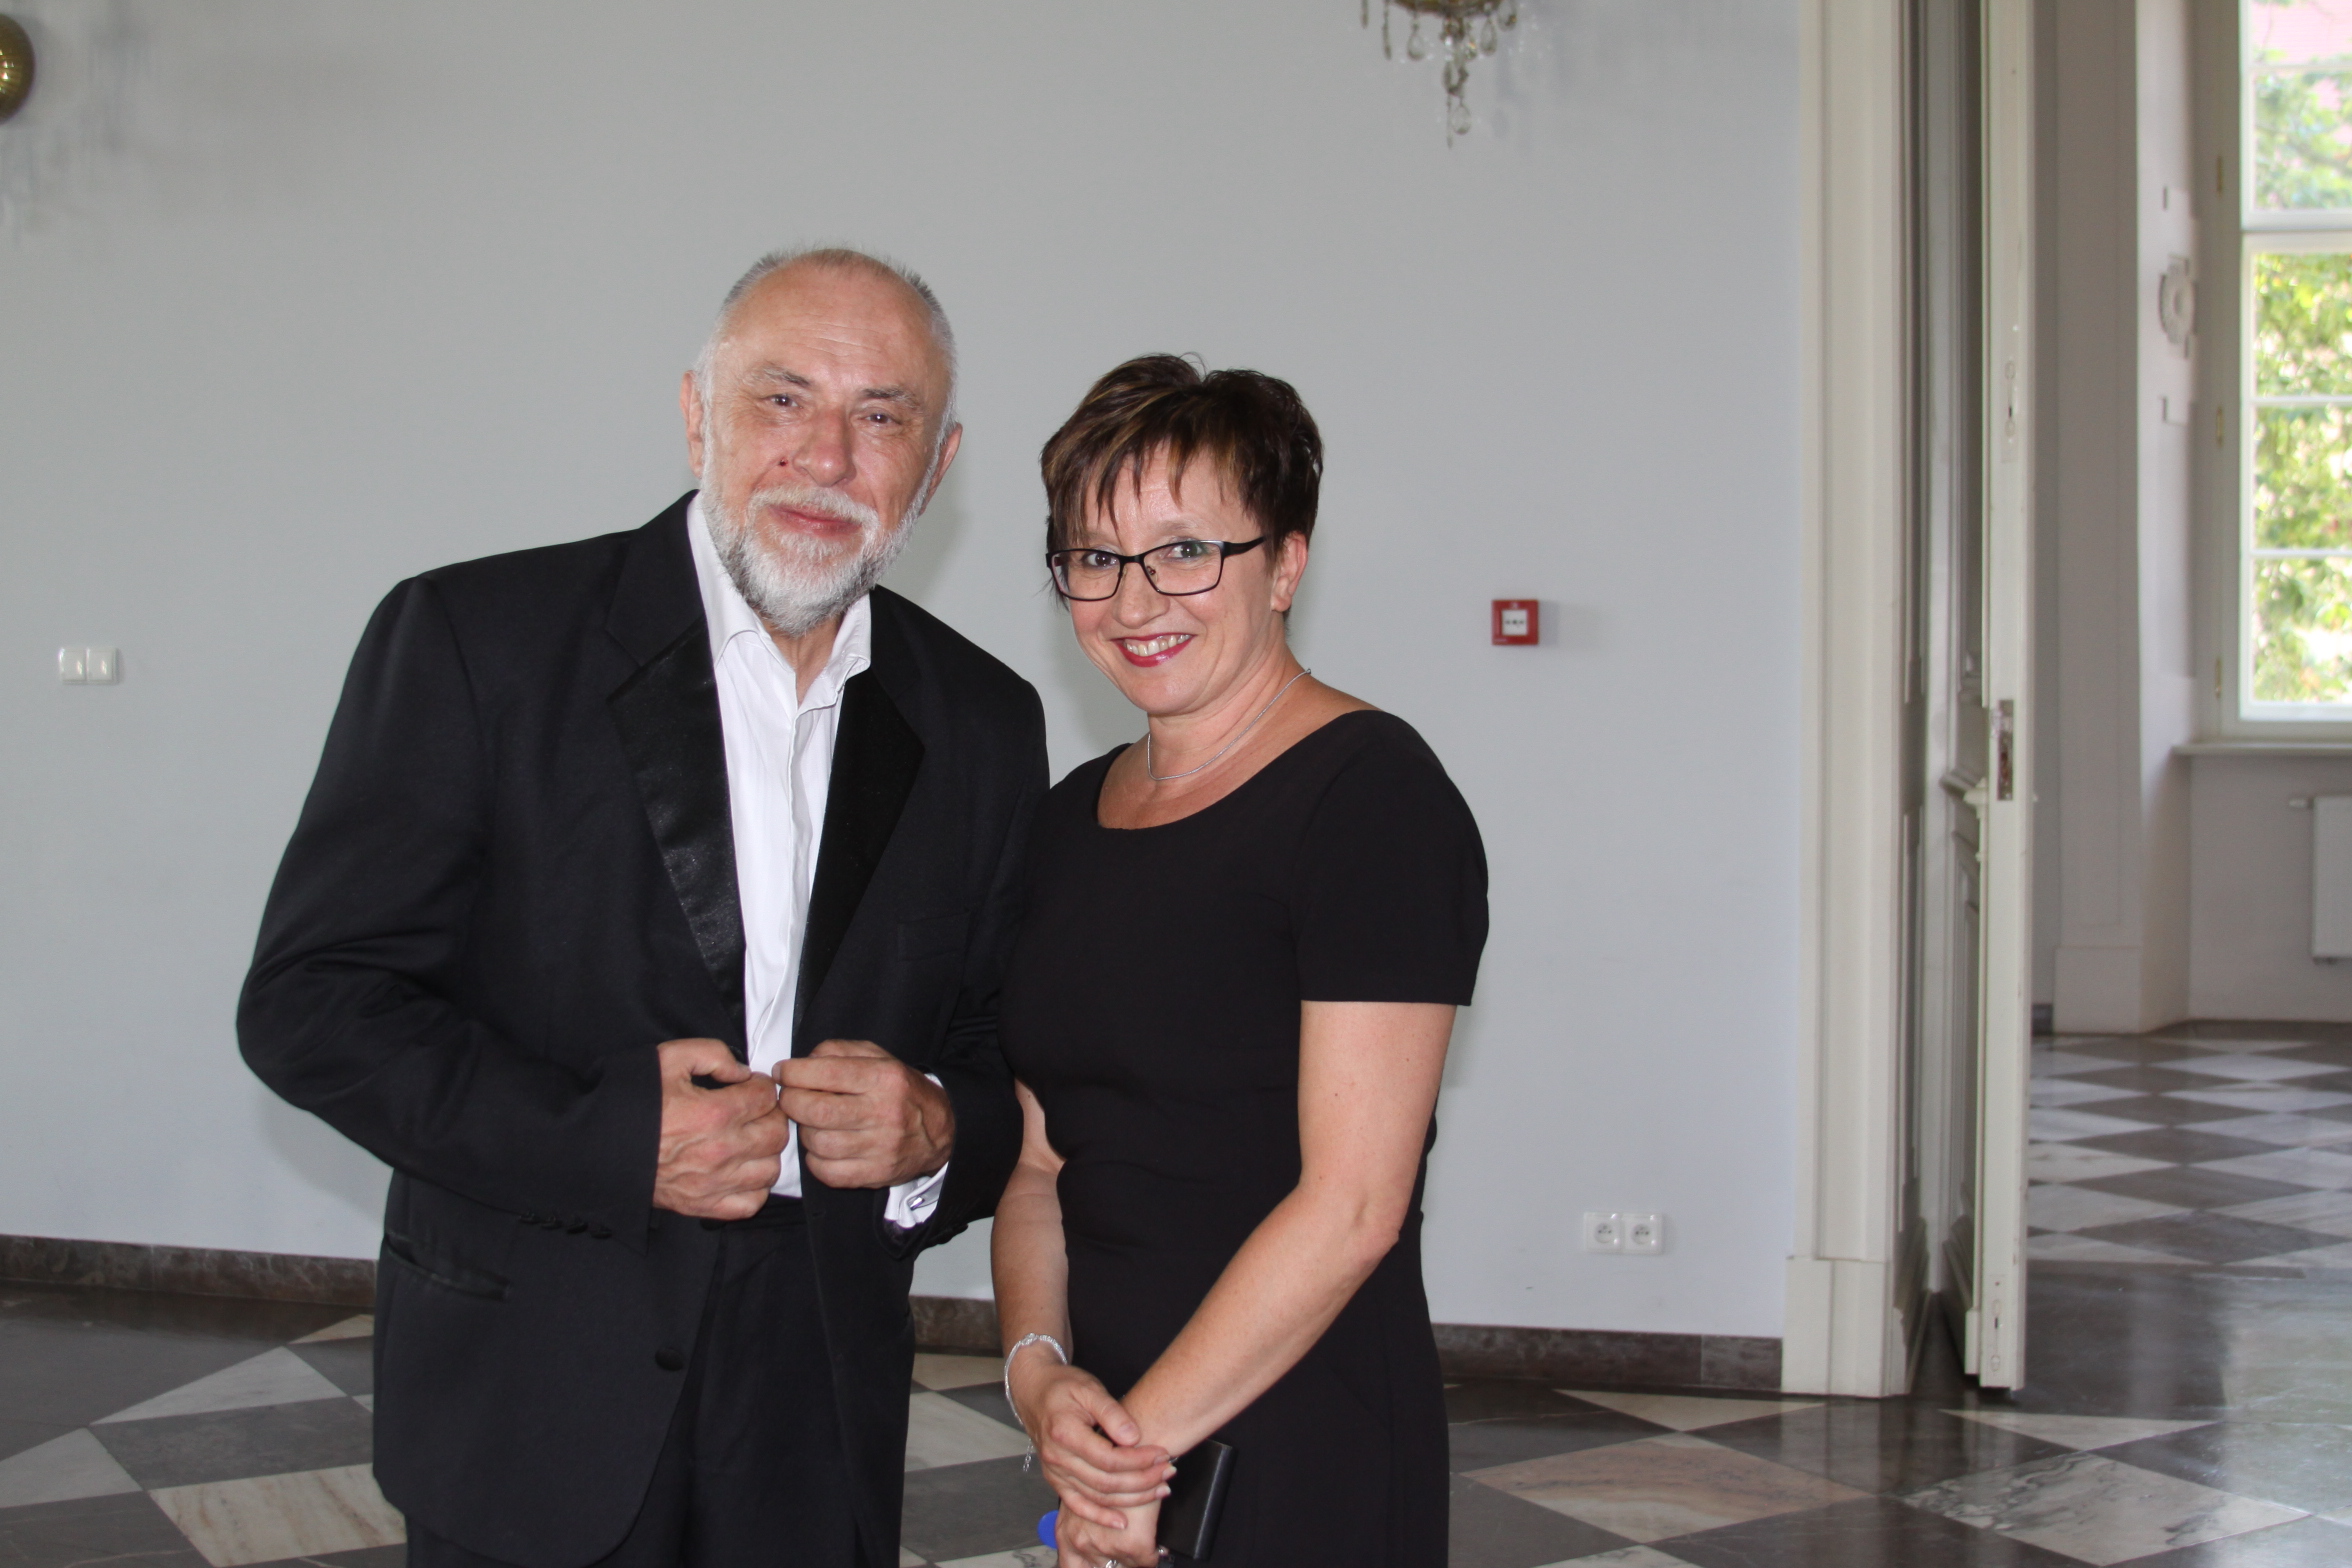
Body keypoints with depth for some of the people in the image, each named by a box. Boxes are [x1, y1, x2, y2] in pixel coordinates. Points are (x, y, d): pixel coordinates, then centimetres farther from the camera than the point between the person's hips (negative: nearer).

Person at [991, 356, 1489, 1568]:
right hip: (1112, 1437, 6)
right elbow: (1038, 1158, 11)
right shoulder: (1073, 818, 9)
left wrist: (1144, 1433, -13)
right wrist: (1037, 1368, -5)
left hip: (1296, 1465, -6)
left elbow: (1351, 1204, -17)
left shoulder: (1370, 794, -13)